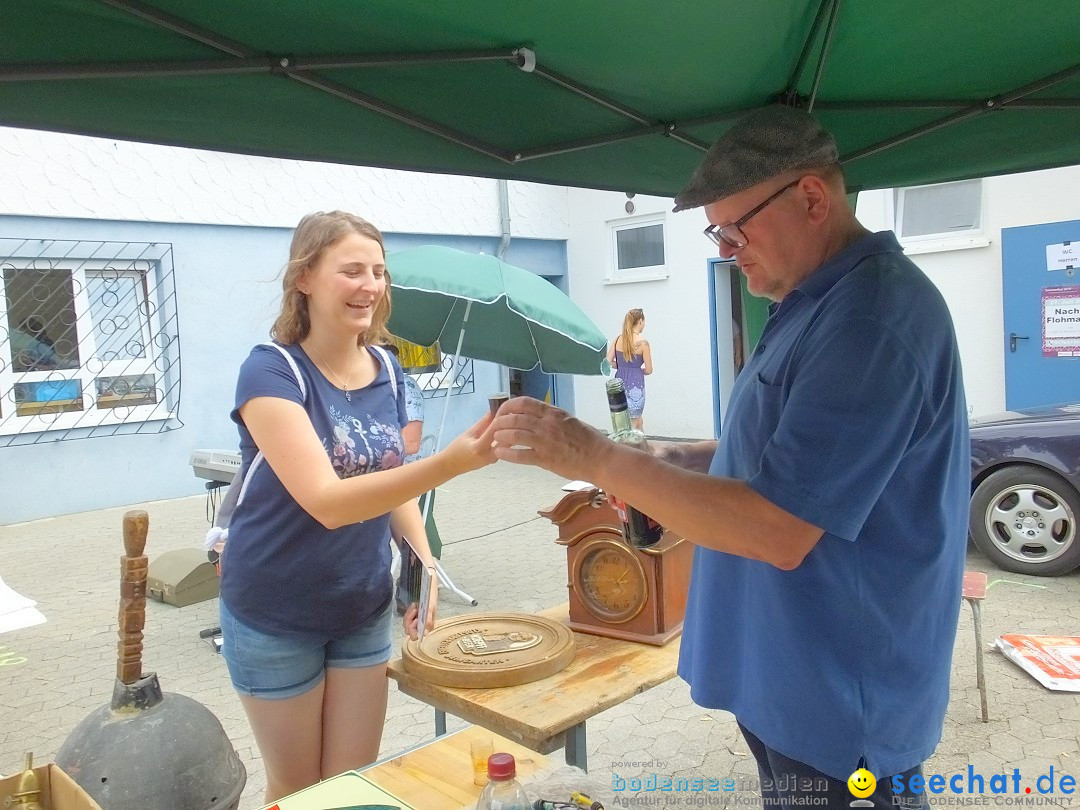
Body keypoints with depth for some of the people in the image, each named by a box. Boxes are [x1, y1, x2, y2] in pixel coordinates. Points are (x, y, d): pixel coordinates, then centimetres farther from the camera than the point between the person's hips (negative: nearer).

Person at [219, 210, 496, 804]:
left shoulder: (386, 371, -2)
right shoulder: (271, 371, -20)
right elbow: (327, 501, -33)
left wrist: (424, 560, -7)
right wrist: (451, 462, -44)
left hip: (364, 611, 5)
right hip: (276, 617, -4)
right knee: (297, 788, 15)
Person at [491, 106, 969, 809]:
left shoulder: (870, 320, -25)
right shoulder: (819, 301, 8)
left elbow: (780, 532, -29)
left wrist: (597, 458, -25)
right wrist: (672, 461, 1)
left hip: (837, 699, -9)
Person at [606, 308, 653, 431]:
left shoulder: (618, 339, 2)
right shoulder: (643, 342, -12)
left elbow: (609, 361, 2)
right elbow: (649, 370, -9)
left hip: (620, 382, 6)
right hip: (635, 385, -6)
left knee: (639, 420, 22)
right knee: (632, 424, 7)